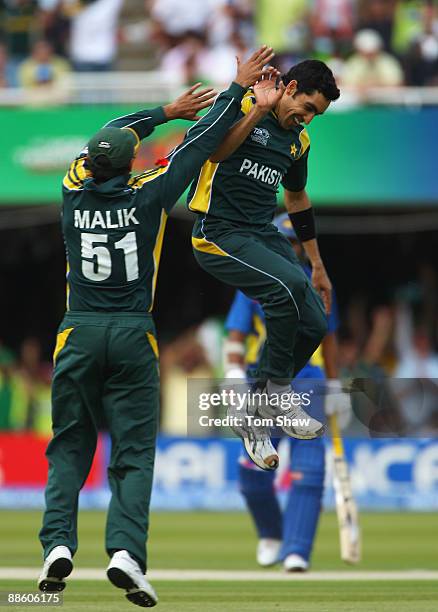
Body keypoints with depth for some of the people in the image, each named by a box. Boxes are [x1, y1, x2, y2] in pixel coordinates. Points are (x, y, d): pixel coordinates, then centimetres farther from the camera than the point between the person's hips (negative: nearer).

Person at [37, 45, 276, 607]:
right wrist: (238, 88, 13)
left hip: (77, 335, 2)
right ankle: (126, 551, -19)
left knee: (69, 446, 9)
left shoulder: (74, 195, 2)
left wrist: (168, 111, 30)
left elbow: (108, 136, 21)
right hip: (132, 337, -2)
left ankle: (58, 542, -9)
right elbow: (200, 143, 3)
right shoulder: (148, 198, -6)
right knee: (134, 451, -1)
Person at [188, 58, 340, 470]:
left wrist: (318, 266, 30)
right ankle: (277, 393, -14)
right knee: (289, 284, -30)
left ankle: (249, 406, 10)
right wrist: (261, 107, -29)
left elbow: (297, 199, 27)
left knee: (314, 324, -6)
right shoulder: (242, 105, -8)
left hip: (263, 234, 8)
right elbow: (214, 150, -27)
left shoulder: (298, 141, 14)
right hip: (219, 233, -8)